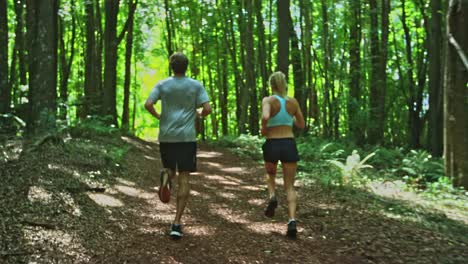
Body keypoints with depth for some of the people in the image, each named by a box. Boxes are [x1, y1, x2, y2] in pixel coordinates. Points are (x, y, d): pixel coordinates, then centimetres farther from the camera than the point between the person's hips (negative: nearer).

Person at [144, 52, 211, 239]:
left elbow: (148, 105, -7)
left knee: (170, 168, 25)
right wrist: (199, 114, 16)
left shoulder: (162, 85, 5)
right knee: (184, 178, 1)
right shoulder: (196, 85, 2)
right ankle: (176, 223, -6)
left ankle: (166, 176, -13)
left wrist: (158, 116, 12)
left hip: (166, 136, 2)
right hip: (187, 137, -1)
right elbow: (207, 108, -6)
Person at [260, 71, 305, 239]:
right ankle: (292, 221, -13)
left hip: (272, 144, -1)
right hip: (289, 145, 2)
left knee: (270, 175, 30)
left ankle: (272, 196, 2)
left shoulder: (268, 100, -5)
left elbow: (265, 116, -26)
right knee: (290, 186, 5)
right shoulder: (293, 102, 5)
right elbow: (301, 125, 14)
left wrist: (263, 129, -7)